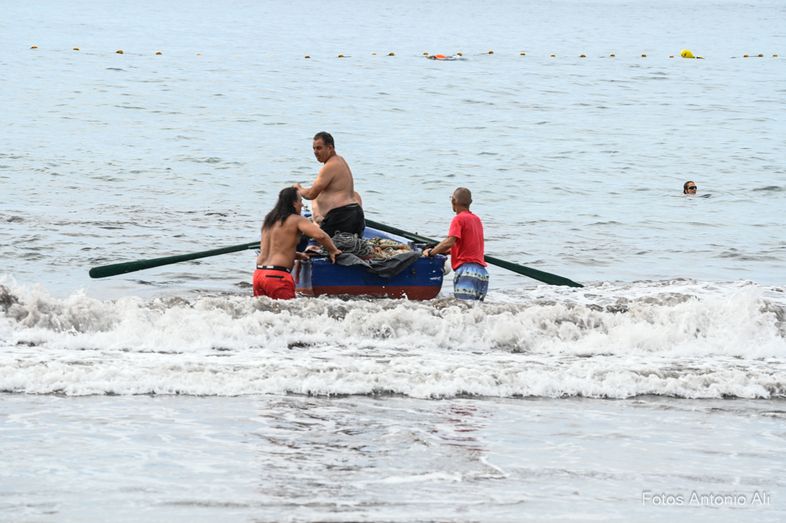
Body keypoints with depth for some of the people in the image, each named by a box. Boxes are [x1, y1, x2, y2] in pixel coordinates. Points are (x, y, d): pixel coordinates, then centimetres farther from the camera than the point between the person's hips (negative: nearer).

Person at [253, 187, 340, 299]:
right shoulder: (296, 220, -2)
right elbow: (320, 235, -15)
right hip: (277, 275, -7)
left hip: (258, 273, 7)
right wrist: (332, 251, 2)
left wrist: (297, 255, 27)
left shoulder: (268, 221, 19)